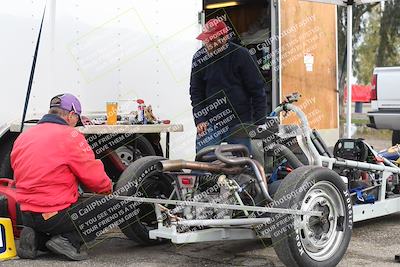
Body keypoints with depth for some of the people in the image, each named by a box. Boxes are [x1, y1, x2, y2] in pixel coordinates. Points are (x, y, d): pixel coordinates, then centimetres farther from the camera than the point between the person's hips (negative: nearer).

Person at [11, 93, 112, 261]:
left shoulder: (22, 137, 9)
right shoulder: (70, 136, -12)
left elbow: (18, 176, 16)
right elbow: (94, 176, -11)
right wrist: (108, 188, 9)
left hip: (27, 215, 8)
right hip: (57, 214, -8)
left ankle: (35, 239, 5)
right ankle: (68, 240, -9)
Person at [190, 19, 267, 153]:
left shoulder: (239, 54, -6)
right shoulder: (199, 58, 2)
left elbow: (258, 89, -3)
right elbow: (196, 92, 6)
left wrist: (259, 123, -5)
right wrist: (199, 120, -6)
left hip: (239, 123, -2)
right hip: (209, 123, 2)